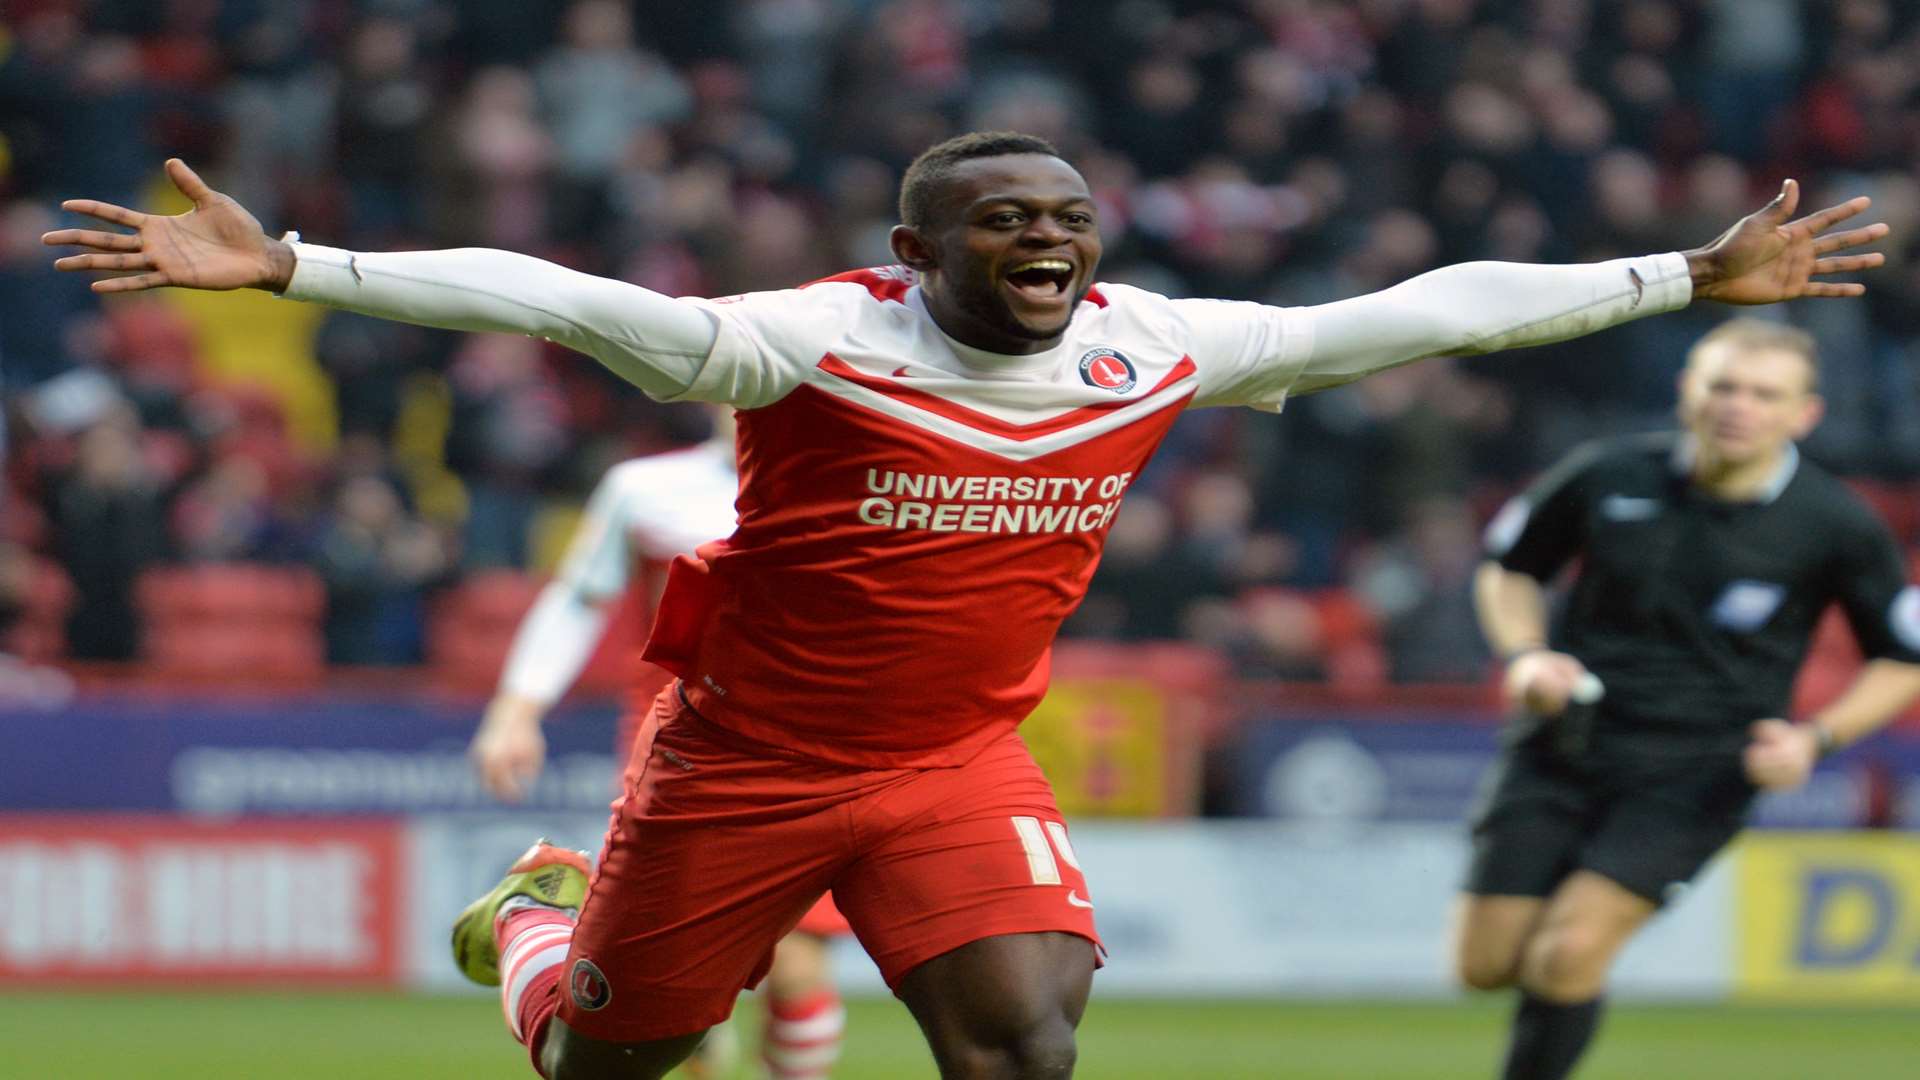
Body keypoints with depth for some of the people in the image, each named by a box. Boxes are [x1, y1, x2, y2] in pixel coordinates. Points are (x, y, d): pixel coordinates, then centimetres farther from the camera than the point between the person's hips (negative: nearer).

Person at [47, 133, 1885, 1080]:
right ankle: (528, 920, 52)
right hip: (744, 753, -3)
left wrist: (1690, 277, -1)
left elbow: (1424, 312, -4)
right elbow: (557, 300, -32)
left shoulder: (1151, 353, -10)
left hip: (960, 766, 3)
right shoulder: (813, 348, -23)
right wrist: (284, 267, -40)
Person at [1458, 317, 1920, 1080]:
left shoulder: (1836, 529, -9)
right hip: (1563, 751, 3)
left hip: (1697, 778, -3)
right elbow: (1508, 566, 12)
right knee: (1485, 966, -1)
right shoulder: (1608, 478, -6)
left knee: (1568, 955, -20)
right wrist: (1525, 656, -7)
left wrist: (1816, 738, -12)